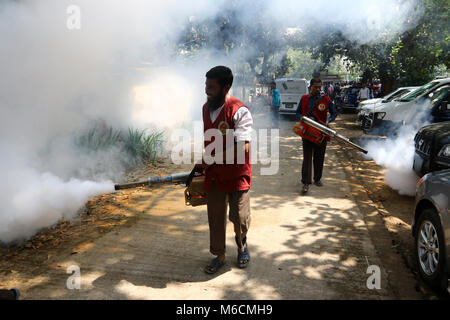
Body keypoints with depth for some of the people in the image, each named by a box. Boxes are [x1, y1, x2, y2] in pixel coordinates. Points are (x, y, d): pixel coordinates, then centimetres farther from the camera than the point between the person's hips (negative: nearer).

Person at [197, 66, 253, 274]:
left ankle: (241, 245, 36)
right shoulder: (206, 108, 6)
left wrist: (211, 159, -22)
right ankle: (219, 256, 29)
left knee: (239, 217, 3)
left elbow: (242, 148, -26)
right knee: (215, 217, 11)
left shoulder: (239, 111, -18)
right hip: (213, 175, 6)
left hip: (237, 174, -6)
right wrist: (204, 164, 17)